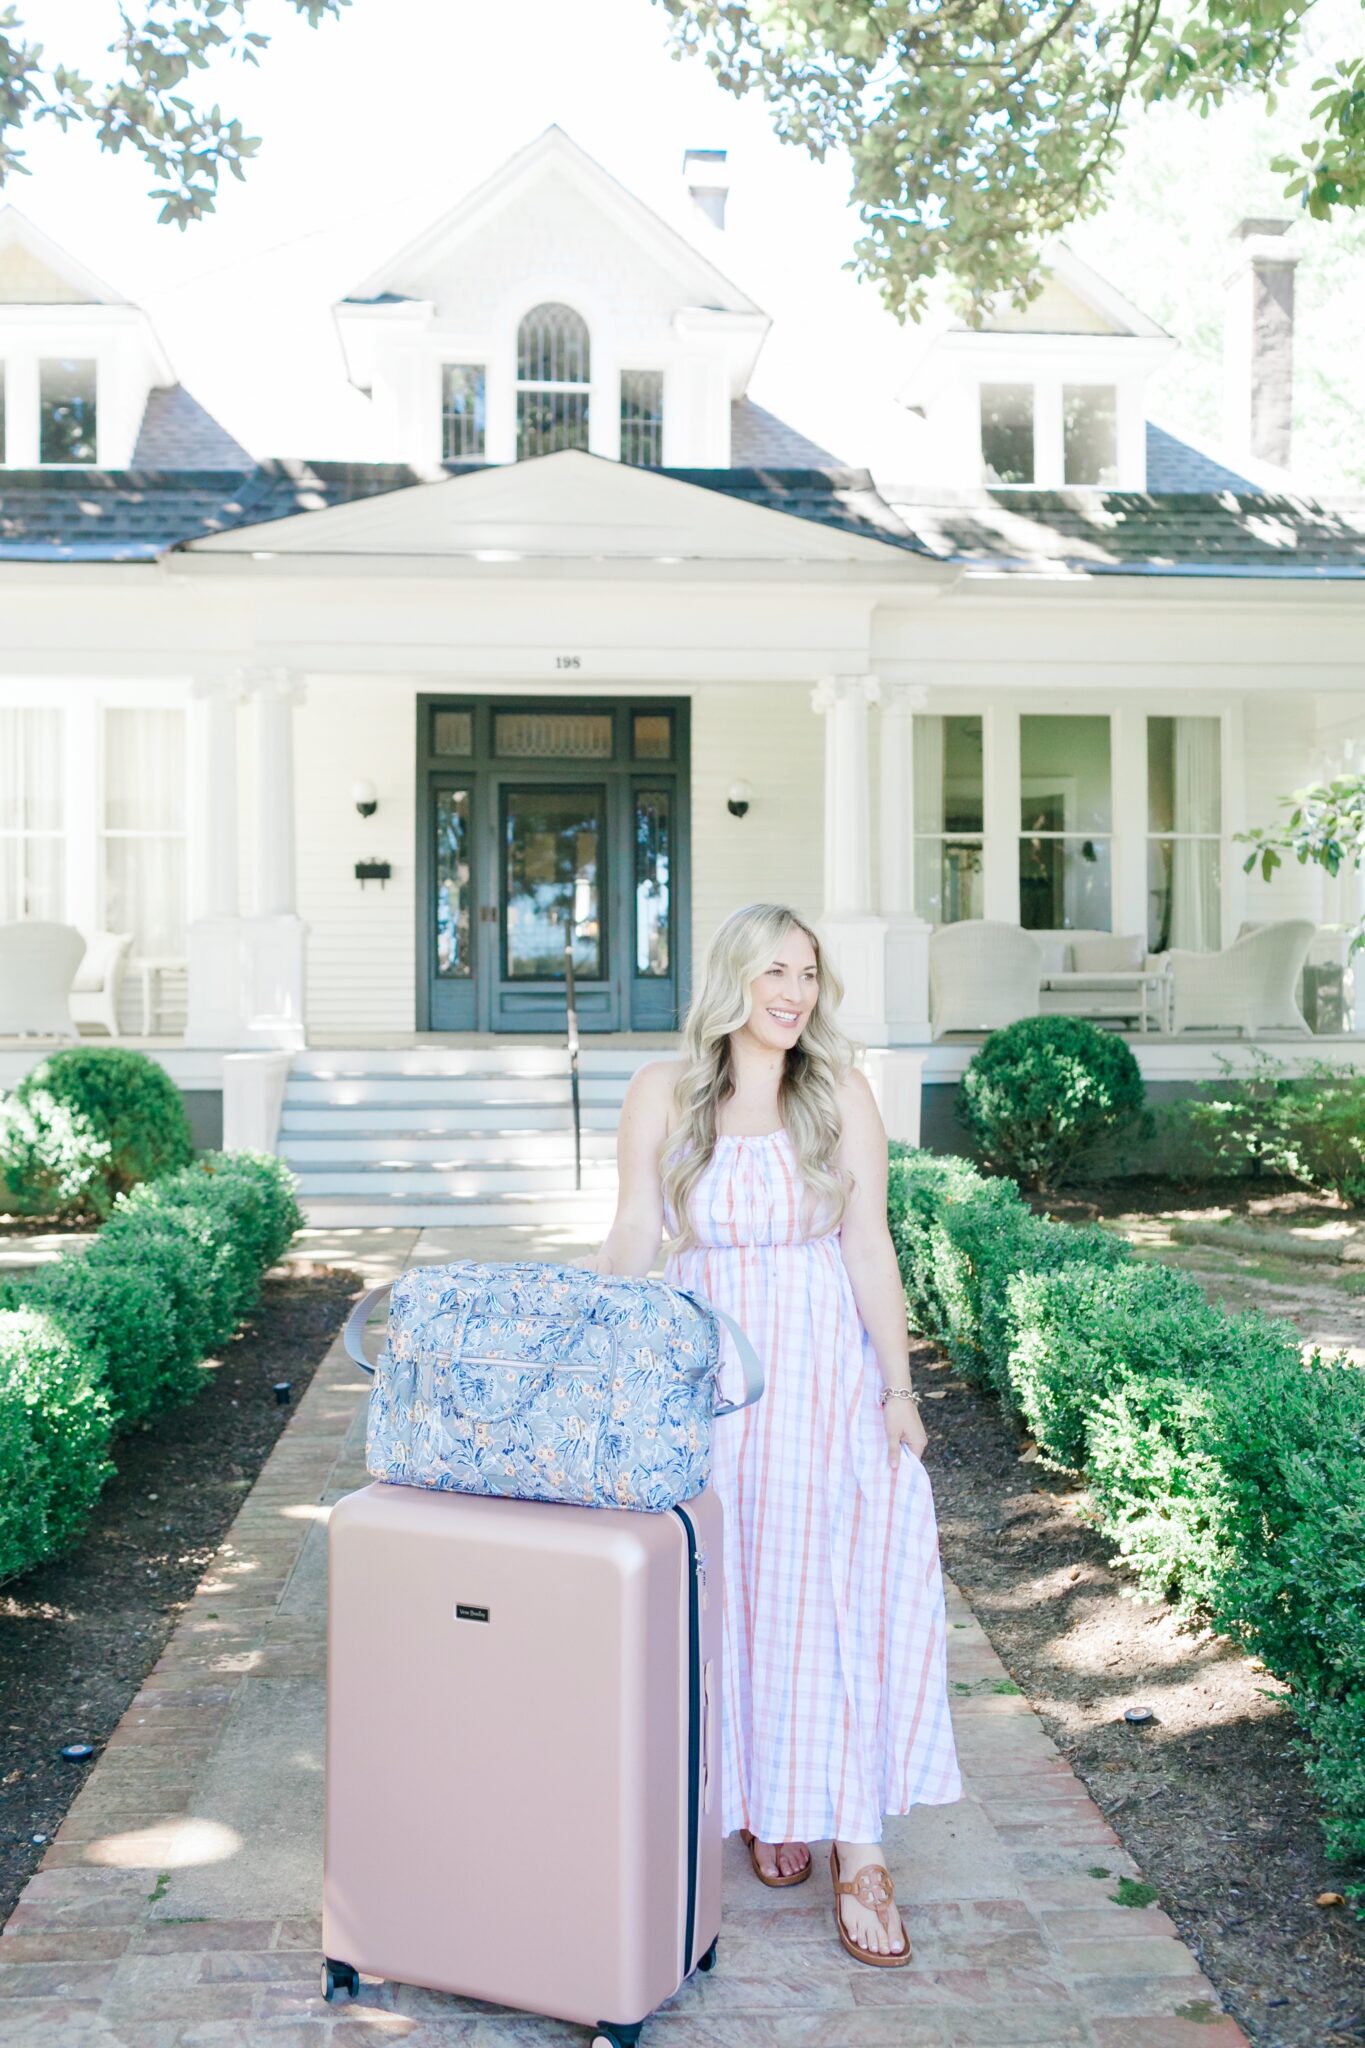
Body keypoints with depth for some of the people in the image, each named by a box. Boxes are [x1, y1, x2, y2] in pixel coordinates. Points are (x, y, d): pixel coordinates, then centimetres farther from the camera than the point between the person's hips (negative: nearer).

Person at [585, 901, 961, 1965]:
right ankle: (765, 1798, 23)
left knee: (840, 1587, -10)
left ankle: (857, 1845, -1)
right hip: (705, 1370, 1)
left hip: (827, 1367, 0)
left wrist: (898, 1389, -6)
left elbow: (869, 1247, -2)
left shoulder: (840, 1092, 0)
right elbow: (631, 1241, 4)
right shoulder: (664, 1091, 1)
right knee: (734, 1590, 2)